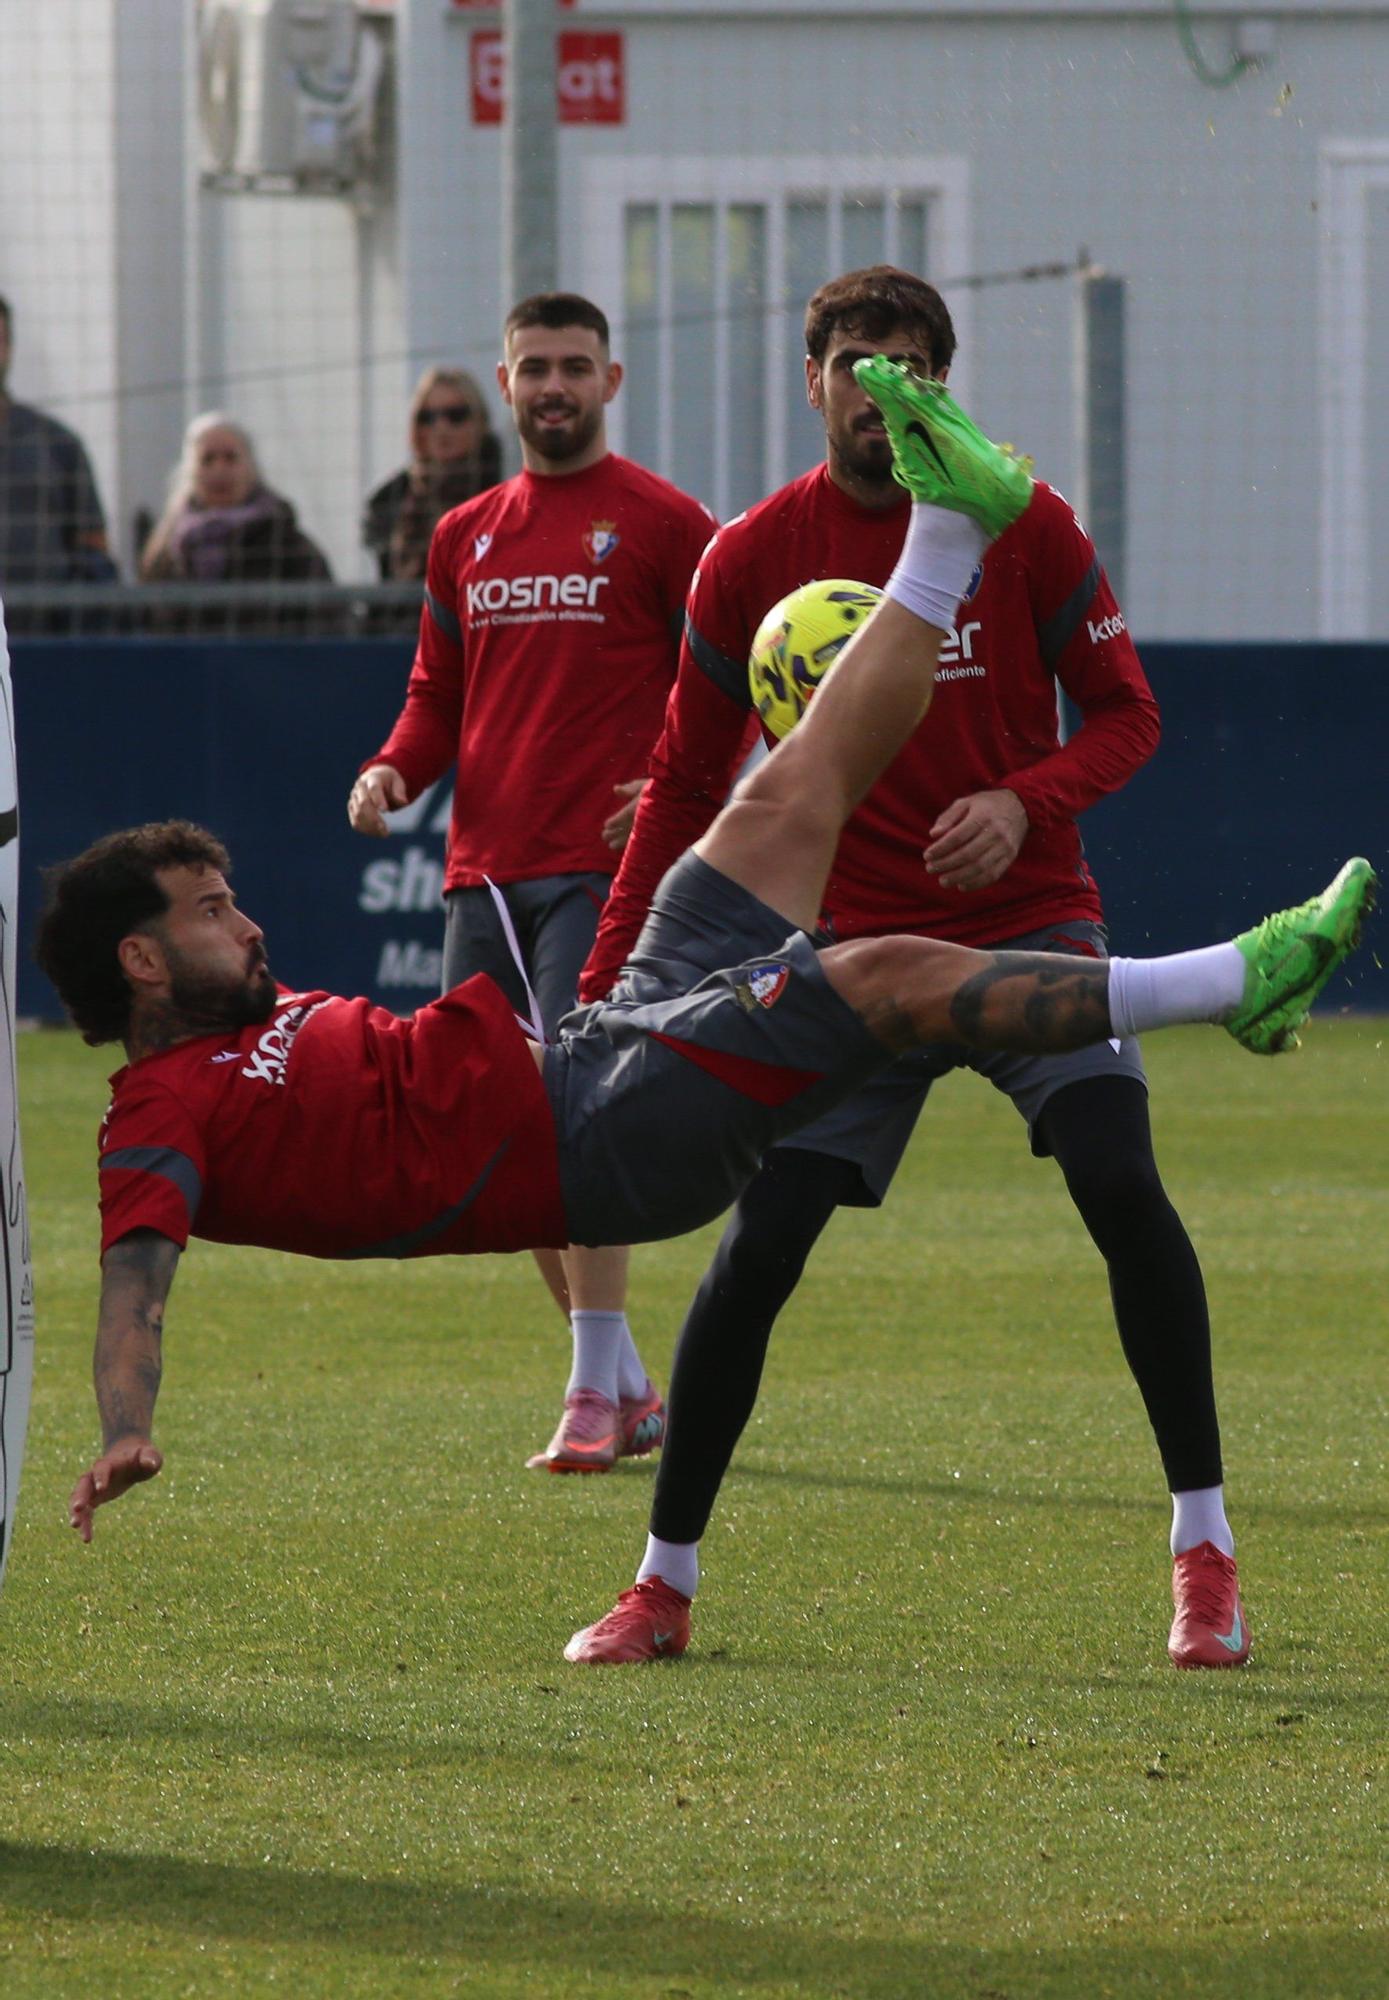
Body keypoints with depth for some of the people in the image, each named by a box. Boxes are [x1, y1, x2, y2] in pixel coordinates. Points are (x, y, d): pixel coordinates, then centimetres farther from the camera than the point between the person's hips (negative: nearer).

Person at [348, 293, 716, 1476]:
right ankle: (633, 1391, 18)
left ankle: (596, 1398, -16)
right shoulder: (465, 537, 18)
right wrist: (394, 771, 3)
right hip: (485, 870, 7)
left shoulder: (662, 525, 0)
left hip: (604, 867, -7)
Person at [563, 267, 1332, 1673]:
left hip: (1028, 923, -1)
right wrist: (603, 992, 0)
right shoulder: (751, 558, -1)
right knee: (756, 1251, -8)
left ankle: (1204, 1548, -11)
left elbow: (1125, 713, 2)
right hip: (851, 948, 1)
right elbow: (686, 784, 6)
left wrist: (1023, 805, -19)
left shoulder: (1022, 527, -3)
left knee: (1122, 1186, -21)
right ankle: (663, 1581, 7)